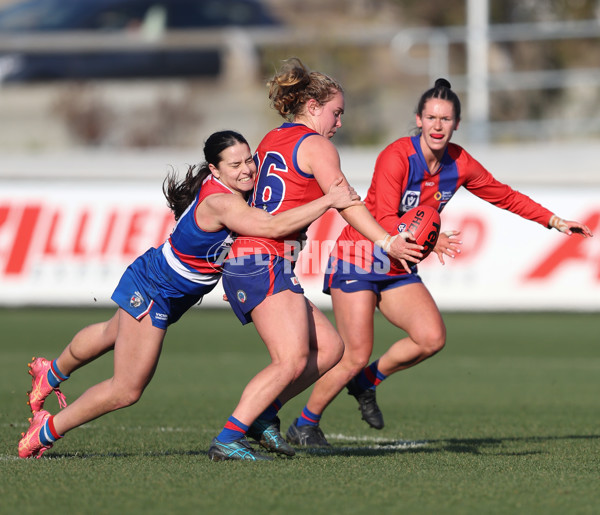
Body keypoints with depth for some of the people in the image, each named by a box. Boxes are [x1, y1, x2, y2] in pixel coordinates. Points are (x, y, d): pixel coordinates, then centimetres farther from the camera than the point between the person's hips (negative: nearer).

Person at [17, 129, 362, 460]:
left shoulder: (234, 189, -8)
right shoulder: (220, 203, -34)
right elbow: (273, 226, -44)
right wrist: (329, 201, -41)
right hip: (151, 290, -10)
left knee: (112, 334, 36)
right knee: (127, 390, -5)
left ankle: (52, 373, 63)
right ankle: (47, 432, 12)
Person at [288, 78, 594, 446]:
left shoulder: (459, 164, -2)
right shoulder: (396, 157, -21)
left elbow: (505, 196, 12)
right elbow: (385, 221, -29)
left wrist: (555, 222, 11)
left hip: (399, 269, 6)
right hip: (358, 260, -6)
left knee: (432, 338, -14)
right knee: (356, 356, -11)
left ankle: (368, 381, 11)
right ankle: (305, 424, 10)